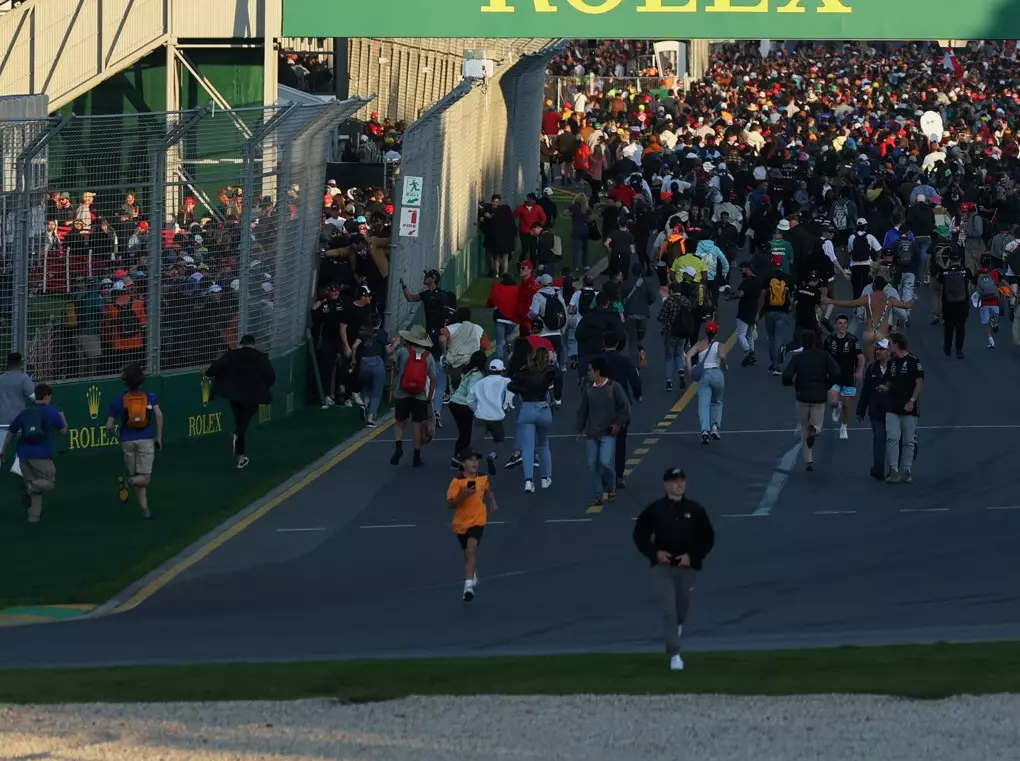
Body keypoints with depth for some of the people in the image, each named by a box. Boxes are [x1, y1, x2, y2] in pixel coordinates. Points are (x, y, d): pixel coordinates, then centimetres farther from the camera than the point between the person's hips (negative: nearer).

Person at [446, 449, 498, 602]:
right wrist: (464, 495, -32)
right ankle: (473, 576, 49)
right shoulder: (457, 481, -15)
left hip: (478, 520, 0)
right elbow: (450, 504, -19)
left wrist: (492, 502, 12)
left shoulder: (483, 478, -2)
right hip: (461, 522, 0)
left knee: (471, 550, -21)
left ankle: (469, 586, -27)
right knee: (467, 553, 19)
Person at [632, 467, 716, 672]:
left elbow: (708, 538, 4)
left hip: (688, 566, 2)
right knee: (669, 609, -10)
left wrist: (692, 556, -9)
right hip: (663, 566, -2)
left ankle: (677, 627, 49)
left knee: (682, 607, 15)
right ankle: (674, 655, -10)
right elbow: (640, 535, 4)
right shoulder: (655, 509, -2)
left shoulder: (695, 510, 0)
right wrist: (655, 553, -10)